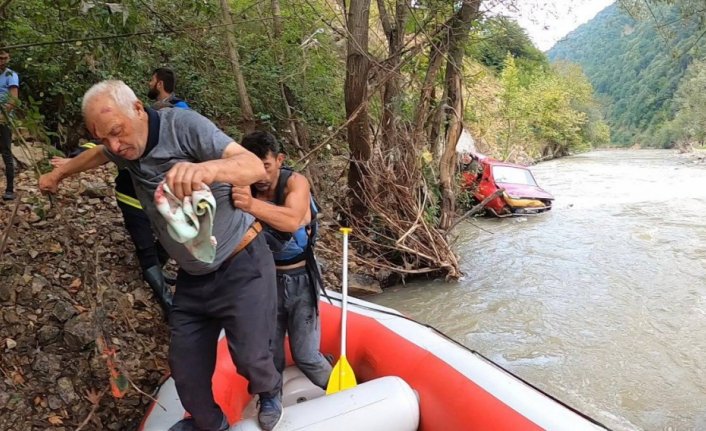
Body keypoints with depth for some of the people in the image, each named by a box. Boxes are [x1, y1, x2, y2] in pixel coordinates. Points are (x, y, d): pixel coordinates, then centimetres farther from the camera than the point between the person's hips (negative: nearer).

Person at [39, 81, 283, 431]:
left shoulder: (183, 125, -20)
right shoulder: (123, 146, 1)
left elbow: (256, 168, -33)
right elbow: (98, 155, 28)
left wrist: (208, 168, -53)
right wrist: (59, 173, 43)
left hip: (242, 267, -6)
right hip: (193, 278, 7)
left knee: (250, 357, -9)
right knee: (185, 367, 6)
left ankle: (269, 390, 27)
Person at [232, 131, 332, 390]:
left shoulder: (295, 183, -18)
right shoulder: (244, 189, -10)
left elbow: (292, 221, -39)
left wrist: (252, 206, -56)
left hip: (299, 281, -3)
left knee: (305, 355, 3)